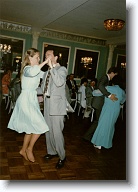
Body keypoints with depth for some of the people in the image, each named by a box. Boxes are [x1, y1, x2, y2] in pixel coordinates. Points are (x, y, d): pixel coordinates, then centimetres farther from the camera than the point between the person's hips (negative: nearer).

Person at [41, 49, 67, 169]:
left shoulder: (62, 69, -4)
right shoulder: (47, 72, 16)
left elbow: (59, 82, -24)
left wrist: (52, 67, -20)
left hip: (57, 104, -7)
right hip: (47, 103, 7)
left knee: (57, 131, -7)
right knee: (48, 130, 14)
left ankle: (62, 157, 9)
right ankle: (52, 151, 32)